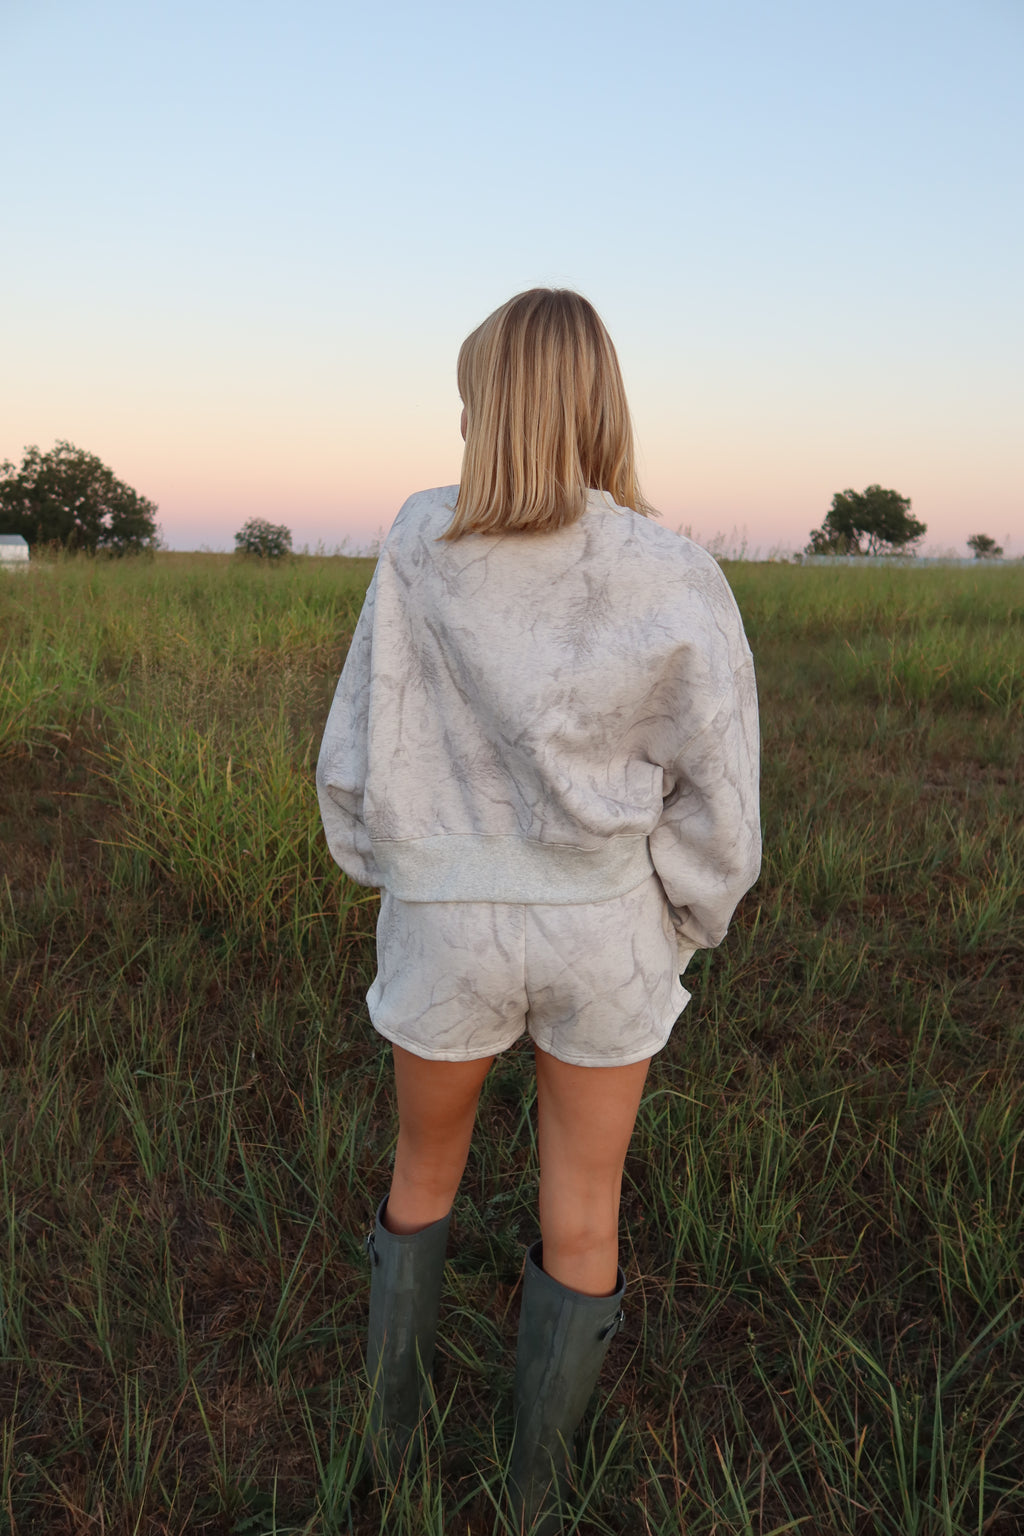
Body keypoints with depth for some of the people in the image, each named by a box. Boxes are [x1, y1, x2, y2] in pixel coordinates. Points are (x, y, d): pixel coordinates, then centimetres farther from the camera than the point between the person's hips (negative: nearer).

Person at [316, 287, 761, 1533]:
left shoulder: (421, 548, -13)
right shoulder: (683, 582, -13)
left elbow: (358, 751, -8)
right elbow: (717, 808, -11)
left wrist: (378, 862, 10)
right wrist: (680, 932, 6)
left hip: (446, 927, 0)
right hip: (606, 934, 0)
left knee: (425, 1171, 26)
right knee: (582, 1213, 19)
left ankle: (394, 1422, 47)